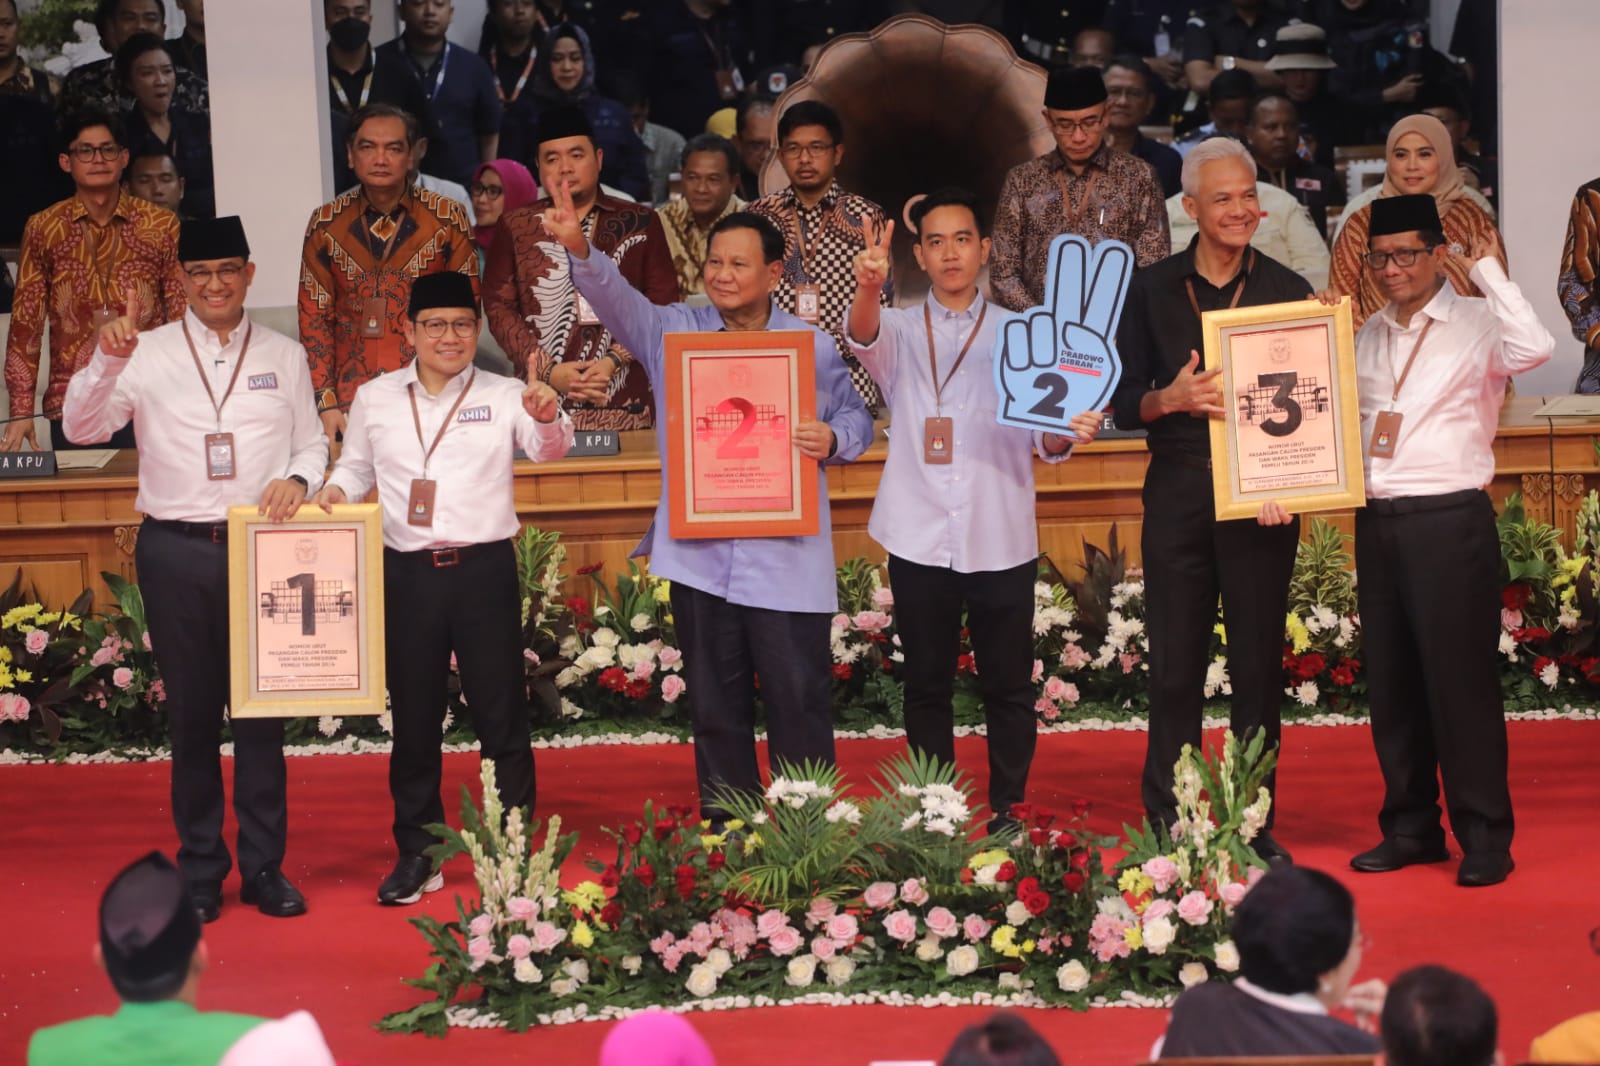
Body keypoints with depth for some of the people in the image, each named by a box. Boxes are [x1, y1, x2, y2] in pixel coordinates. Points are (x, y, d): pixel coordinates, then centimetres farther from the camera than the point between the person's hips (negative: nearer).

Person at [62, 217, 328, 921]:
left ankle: (264, 867, 13)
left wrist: (297, 479, -8)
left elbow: (312, 444, 14)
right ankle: (199, 870, 14)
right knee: (191, 713, 5)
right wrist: (106, 361, -22)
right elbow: (82, 428, -5)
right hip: (176, 551, -1)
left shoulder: (284, 357, 10)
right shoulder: (146, 354, 3)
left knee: (263, 711, 5)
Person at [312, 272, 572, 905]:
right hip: (407, 573, 2)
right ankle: (417, 854, 20)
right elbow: (356, 467, 19)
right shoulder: (375, 399, 8)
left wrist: (549, 418, -37)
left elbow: (548, 449, -15)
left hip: (485, 569, -2)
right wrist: (335, 490, -3)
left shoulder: (503, 396, 1)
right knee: (413, 717, 9)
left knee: (501, 714, 2)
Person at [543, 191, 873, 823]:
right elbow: (615, 297, -7)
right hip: (699, 554, 2)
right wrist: (578, 248, -26)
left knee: (799, 701, -1)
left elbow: (856, 419, 10)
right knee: (716, 707, 10)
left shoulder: (813, 346, 5)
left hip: (787, 562, -2)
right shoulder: (672, 332, 7)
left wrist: (833, 440, -13)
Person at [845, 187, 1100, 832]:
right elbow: (863, 336, -17)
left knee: (1008, 684, 4)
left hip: (1001, 540, 0)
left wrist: (1067, 432, -22)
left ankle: (1006, 811, 14)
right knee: (927, 686, 6)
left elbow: (1043, 441, 3)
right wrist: (868, 287, -39)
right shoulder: (899, 331, 8)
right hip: (921, 538, 0)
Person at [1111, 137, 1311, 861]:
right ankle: (1165, 822, 12)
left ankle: (1257, 824, 12)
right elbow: (1124, 403, 7)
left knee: (1258, 663, 3)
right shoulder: (1152, 290, 6)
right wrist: (1171, 399, -14)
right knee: (1174, 664, 3)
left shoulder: (1287, 290, 5)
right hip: (1178, 494, 0)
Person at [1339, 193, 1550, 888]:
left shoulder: (1474, 324, -5)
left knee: (1460, 680, -5)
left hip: (1449, 519, -6)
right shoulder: (1368, 335, 14)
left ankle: (1484, 837, 3)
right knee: (1390, 681, 10)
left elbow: (1534, 348, -26)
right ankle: (1410, 827, 20)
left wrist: (1489, 272, -16)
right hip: (1376, 520, 6)